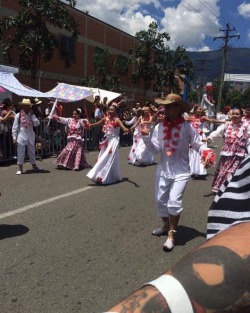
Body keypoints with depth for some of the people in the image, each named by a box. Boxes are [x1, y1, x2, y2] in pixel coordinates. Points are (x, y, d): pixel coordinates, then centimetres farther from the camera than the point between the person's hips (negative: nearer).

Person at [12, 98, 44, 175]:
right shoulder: (18, 115, -5)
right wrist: (14, 138, -9)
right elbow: (15, 127, -5)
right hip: (21, 137, -4)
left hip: (30, 137, 4)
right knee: (21, 153, 0)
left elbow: (37, 124, -8)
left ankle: (34, 166, 28)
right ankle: (20, 168, 9)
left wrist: (32, 115, -11)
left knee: (32, 152, 15)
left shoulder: (32, 115, 6)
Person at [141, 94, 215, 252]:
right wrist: (146, 137, -22)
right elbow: (155, 149, -7)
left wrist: (208, 153, -25)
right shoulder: (159, 127, -3)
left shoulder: (187, 127, -12)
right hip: (163, 170, 5)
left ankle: (171, 235, 7)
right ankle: (167, 225, 41)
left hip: (181, 172, -4)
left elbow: (199, 144, -6)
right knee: (160, 200, 14)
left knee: (174, 202, -13)